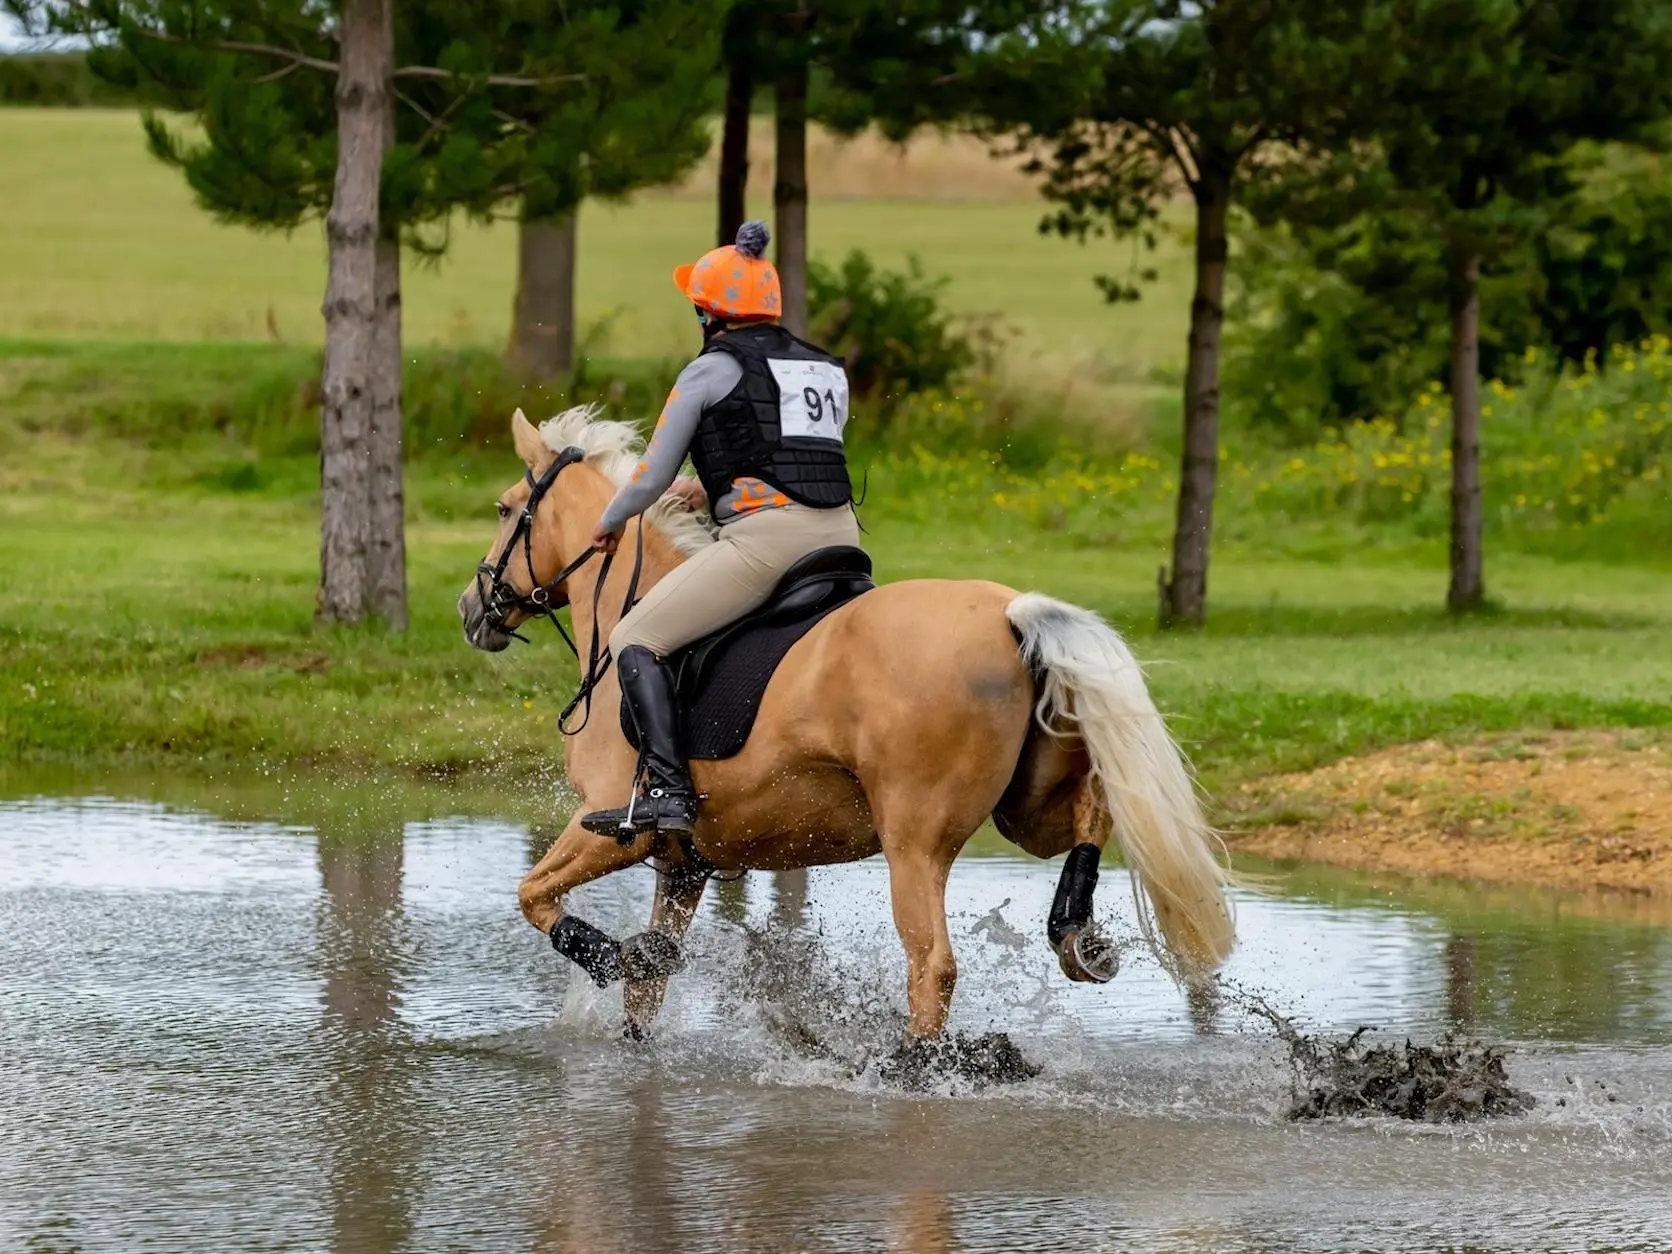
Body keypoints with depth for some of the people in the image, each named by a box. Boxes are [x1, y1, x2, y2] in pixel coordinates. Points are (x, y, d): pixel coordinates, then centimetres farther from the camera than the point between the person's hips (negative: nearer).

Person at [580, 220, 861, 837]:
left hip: (765, 535, -7)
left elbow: (651, 479, 7)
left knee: (637, 640, -4)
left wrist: (608, 524, 27)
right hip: (841, 536, 7)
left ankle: (669, 792, -20)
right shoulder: (828, 371, 24)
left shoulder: (711, 371, 4)